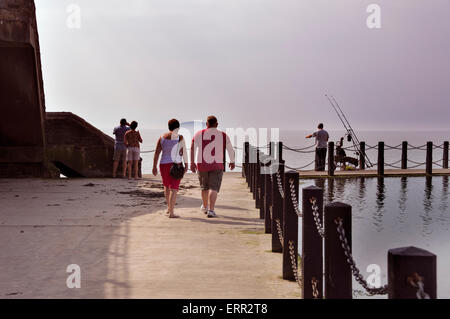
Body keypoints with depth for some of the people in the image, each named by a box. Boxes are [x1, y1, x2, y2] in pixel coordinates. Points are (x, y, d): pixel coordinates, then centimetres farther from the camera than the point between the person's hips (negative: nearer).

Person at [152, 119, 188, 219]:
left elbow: (157, 152, 1)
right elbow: (184, 152, -7)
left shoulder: (162, 137, 3)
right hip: (175, 165, -4)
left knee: (166, 185, 25)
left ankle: (169, 207, 35)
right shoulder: (180, 138, -7)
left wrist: (154, 167, 2)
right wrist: (186, 164, 2)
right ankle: (171, 213, -11)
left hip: (163, 164, 4)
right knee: (174, 189, -4)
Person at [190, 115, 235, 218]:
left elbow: (192, 148, -9)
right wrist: (232, 162, 17)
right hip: (217, 166, -2)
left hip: (202, 166, 2)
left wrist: (192, 162, -7)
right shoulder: (223, 136, 1)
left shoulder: (199, 134, 2)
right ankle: (211, 210, -17)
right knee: (213, 188, -3)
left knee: (204, 187, 20)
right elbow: (231, 150, 2)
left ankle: (205, 207, 38)